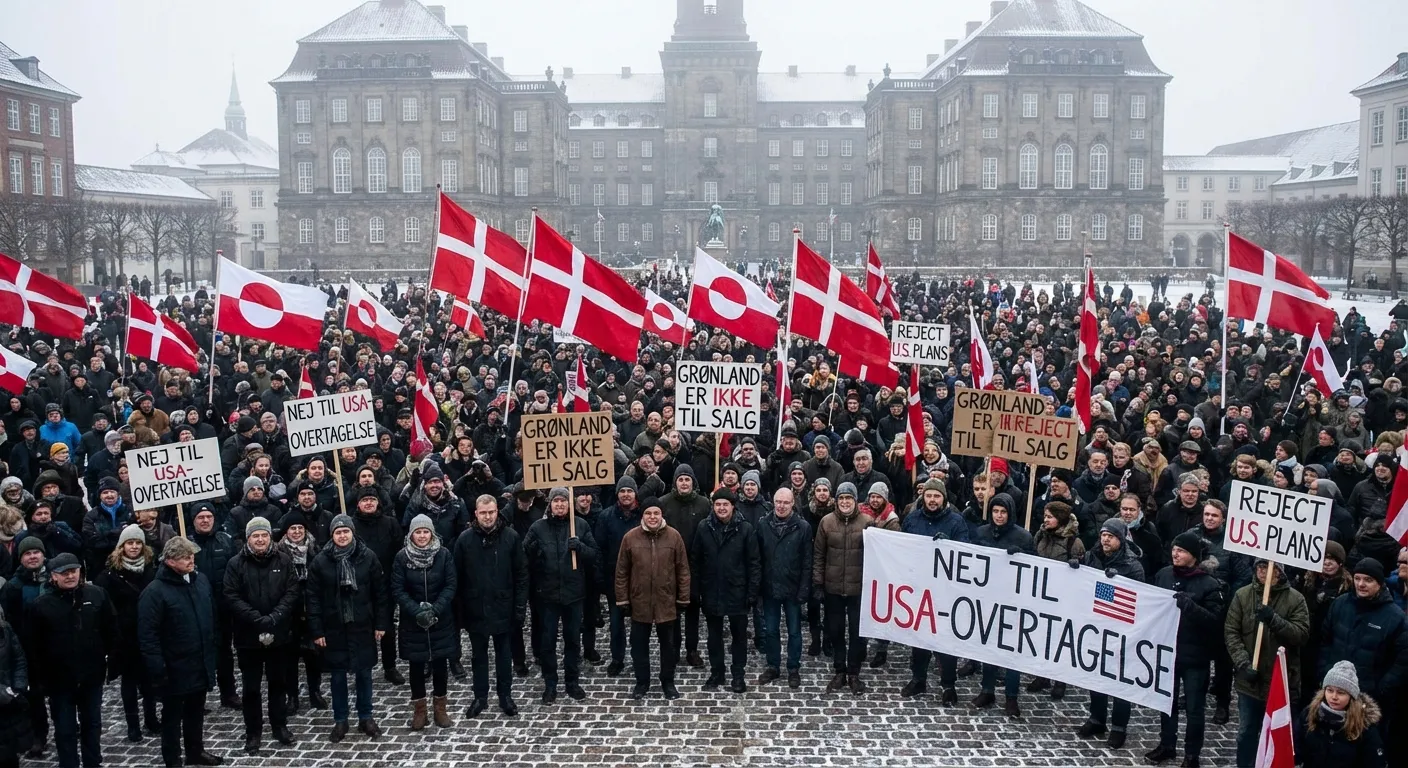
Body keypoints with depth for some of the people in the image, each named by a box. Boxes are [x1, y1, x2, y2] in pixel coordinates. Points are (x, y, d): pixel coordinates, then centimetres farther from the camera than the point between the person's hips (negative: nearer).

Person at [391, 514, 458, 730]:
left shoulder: (443, 554, -6)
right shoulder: (402, 557, -6)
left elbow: (450, 586, -6)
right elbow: (397, 590, -8)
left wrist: (434, 610, -18)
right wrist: (417, 611, -19)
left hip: (441, 621, 0)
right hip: (413, 621, 0)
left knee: (440, 663, 6)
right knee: (416, 665, 7)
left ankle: (440, 707, 21)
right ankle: (419, 709, 20)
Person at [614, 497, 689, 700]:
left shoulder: (674, 536, -6)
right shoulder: (630, 537, -6)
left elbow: (682, 569, -1)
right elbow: (621, 571, 0)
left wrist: (683, 597, -1)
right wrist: (622, 599, -1)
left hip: (666, 601, 0)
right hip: (639, 602, 0)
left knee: (668, 644, 12)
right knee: (639, 644, 11)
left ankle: (668, 682, 28)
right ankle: (642, 682, 27)